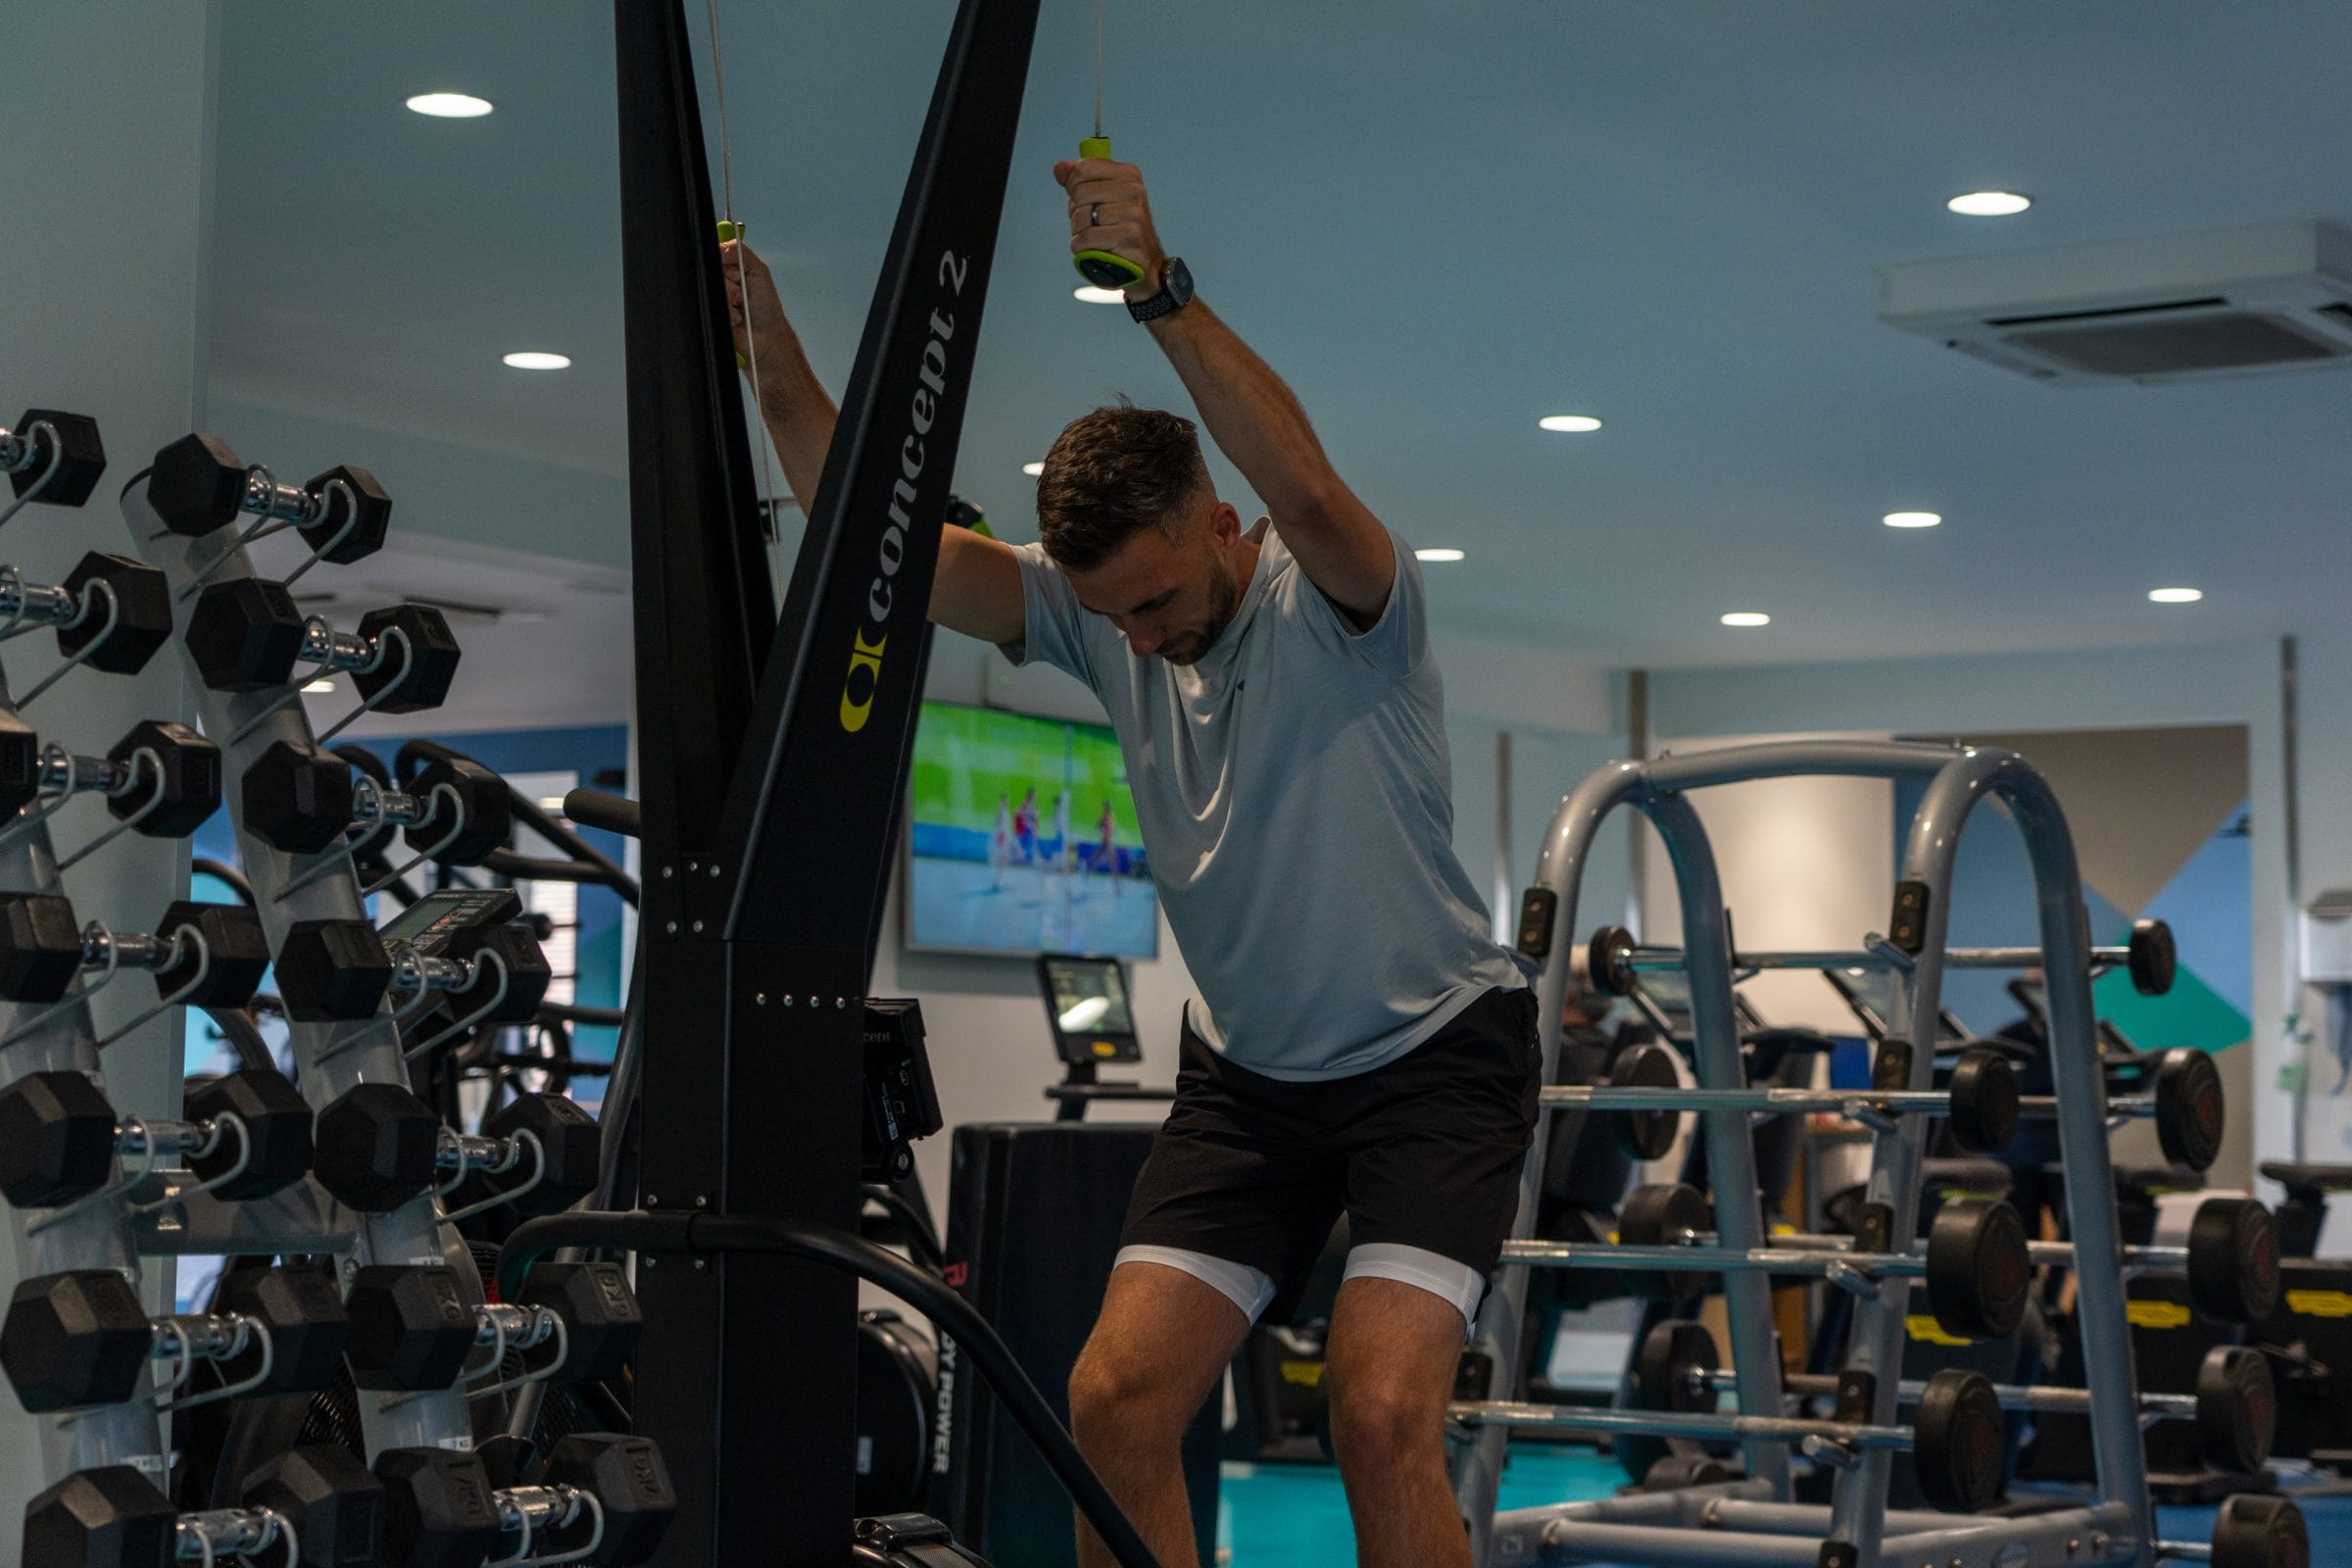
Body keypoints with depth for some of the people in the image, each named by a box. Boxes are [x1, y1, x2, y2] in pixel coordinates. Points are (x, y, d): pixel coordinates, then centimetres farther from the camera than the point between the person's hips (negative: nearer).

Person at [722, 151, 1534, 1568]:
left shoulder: (1341, 599, -17)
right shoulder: (1095, 616, -1)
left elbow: (1305, 487, -41)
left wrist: (1159, 285, -49)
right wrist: (773, 353, -22)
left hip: (1434, 1053, -6)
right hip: (1248, 1070, 6)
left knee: (1383, 1415, -21)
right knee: (1116, 1402, -5)